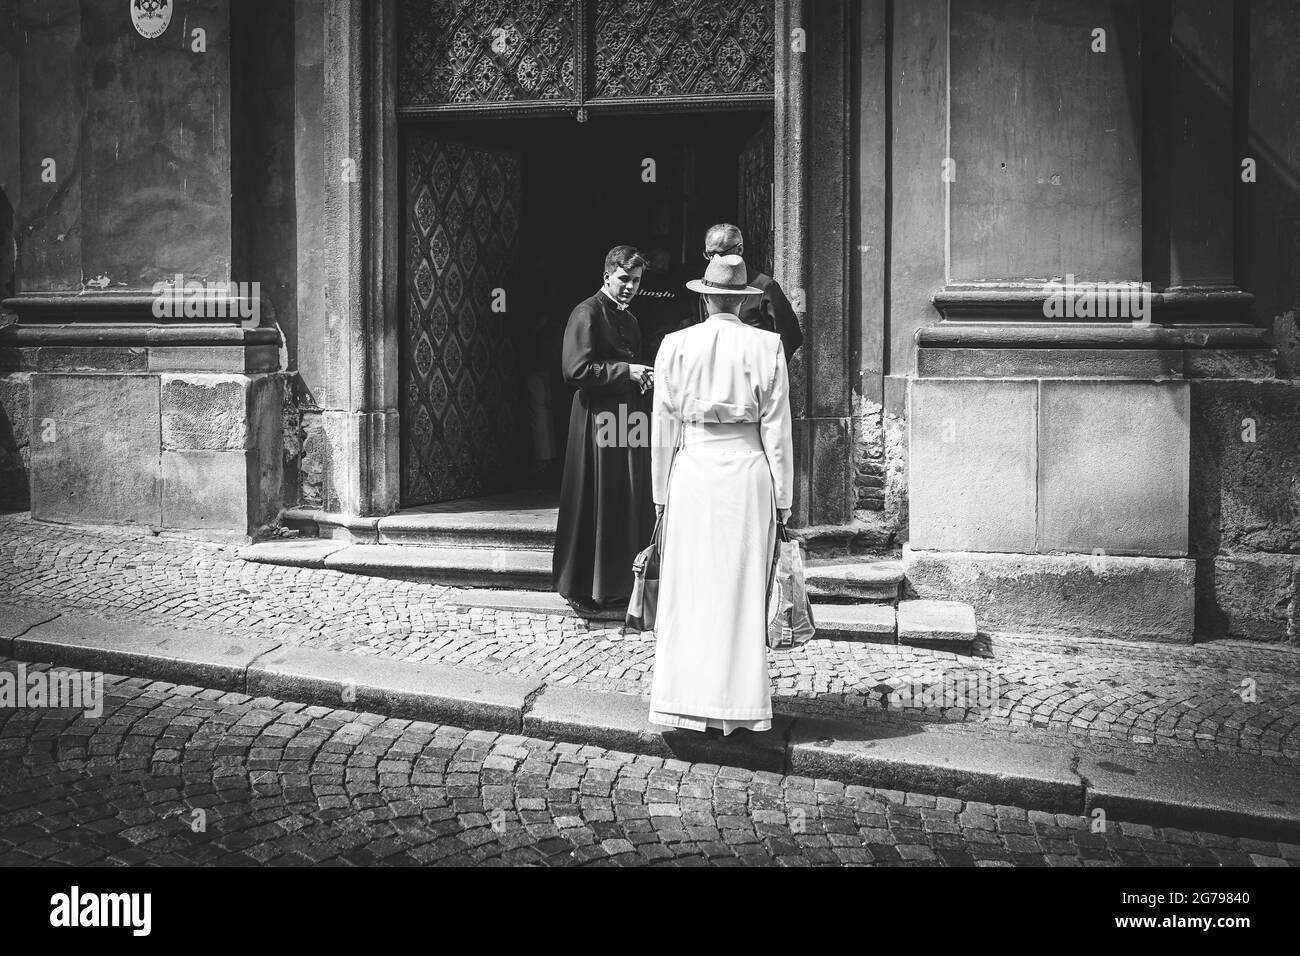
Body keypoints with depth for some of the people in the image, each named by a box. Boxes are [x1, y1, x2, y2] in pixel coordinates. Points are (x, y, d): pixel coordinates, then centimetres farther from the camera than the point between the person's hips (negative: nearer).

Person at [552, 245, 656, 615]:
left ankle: (617, 583, 18)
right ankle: (582, 589, 7)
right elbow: (577, 370, -17)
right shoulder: (586, 314, -8)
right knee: (594, 507, -3)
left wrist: (644, 377, 6)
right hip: (597, 421, -8)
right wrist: (626, 371, -16)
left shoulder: (630, 321, 19)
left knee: (630, 507, 9)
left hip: (629, 421, 8)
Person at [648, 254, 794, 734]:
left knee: (688, 588, 8)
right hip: (747, 471, 0)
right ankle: (738, 704, 14)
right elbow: (776, 428, -1)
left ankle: (687, 699, 13)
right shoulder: (766, 345, -1)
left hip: (692, 470, 0)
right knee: (742, 588, 7)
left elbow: (663, 427, 3)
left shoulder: (675, 345, 0)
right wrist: (782, 498, 5)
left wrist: (661, 494, 11)